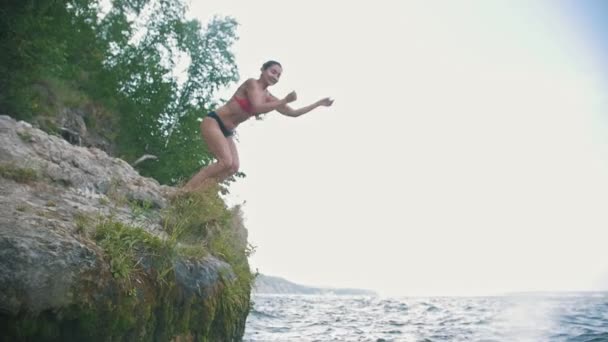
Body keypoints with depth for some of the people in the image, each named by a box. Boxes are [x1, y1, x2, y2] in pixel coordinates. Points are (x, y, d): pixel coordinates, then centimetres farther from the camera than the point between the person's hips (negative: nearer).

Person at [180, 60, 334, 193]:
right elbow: (257, 108, -28)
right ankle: (183, 191, -22)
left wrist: (319, 103, 12)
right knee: (226, 162, -23)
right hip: (213, 122, -8)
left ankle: (195, 193, -7)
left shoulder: (268, 97, 9)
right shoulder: (252, 83, -12)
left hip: (227, 132, 8)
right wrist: (285, 100, -23)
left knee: (233, 167, -5)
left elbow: (293, 113, 13)